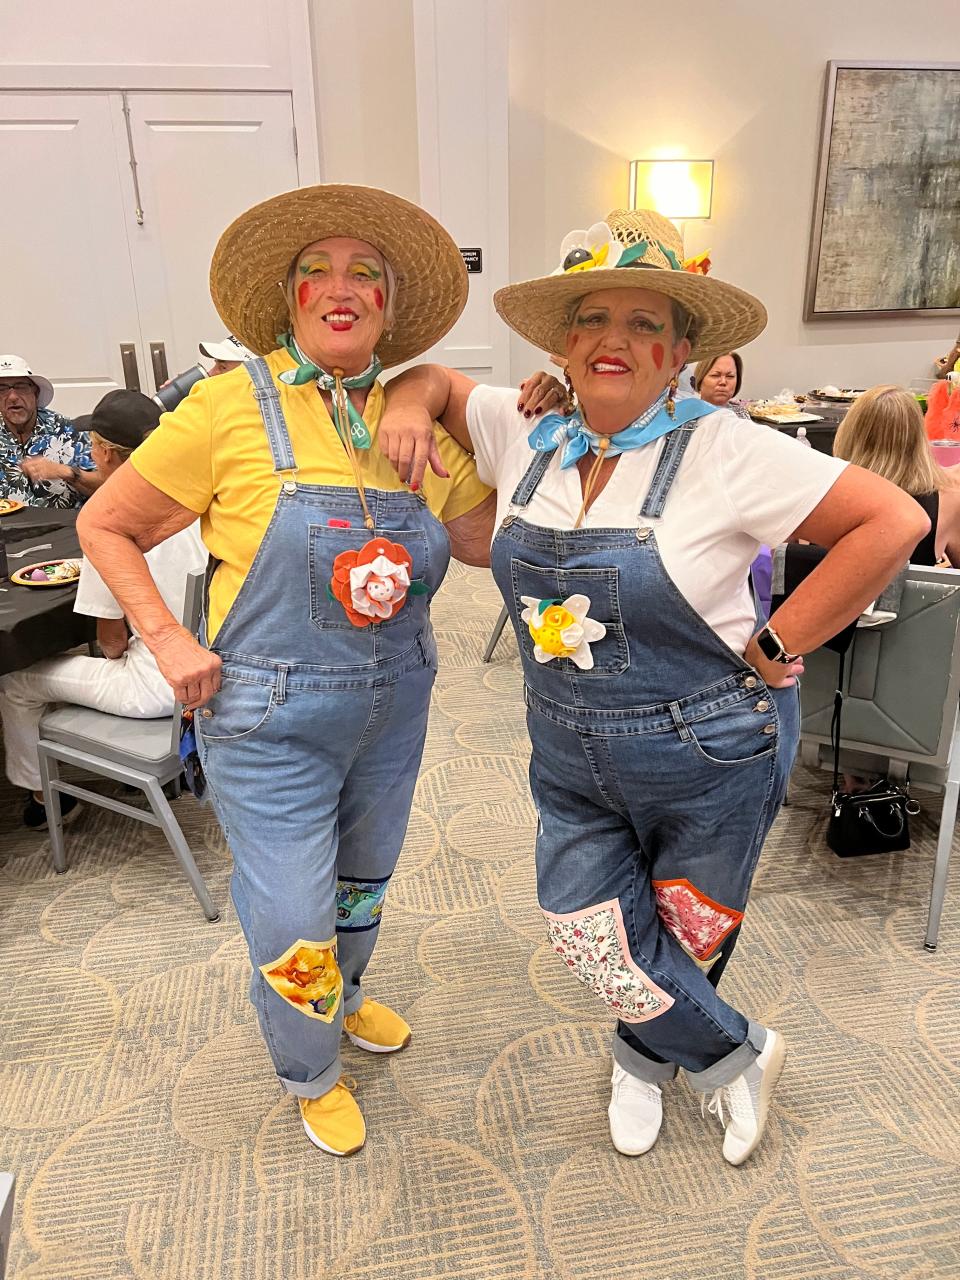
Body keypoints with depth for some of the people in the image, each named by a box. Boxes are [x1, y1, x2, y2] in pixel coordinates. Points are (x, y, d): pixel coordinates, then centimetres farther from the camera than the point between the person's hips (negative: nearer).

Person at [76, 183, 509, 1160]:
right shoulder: (234, 408, -13)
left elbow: (488, 540, 2)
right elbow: (105, 527, -5)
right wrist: (169, 641, -13)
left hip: (393, 706, 5)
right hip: (271, 719, -4)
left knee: (365, 880, 25)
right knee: (293, 926, 6)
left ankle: (345, 997, 57)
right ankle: (310, 1074, 39)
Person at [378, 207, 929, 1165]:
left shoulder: (722, 450, -17)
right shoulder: (526, 436, -2)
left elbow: (892, 521, -18)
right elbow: (438, 380, 16)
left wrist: (774, 645, -18)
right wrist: (406, 405, -7)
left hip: (709, 760, -3)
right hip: (572, 761, 4)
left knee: (689, 940, 17)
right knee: (596, 944, 6)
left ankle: (645, 1057, 51)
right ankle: (736, 1054, 38)